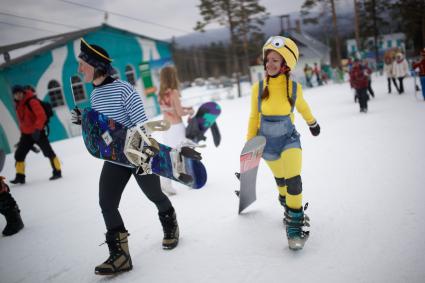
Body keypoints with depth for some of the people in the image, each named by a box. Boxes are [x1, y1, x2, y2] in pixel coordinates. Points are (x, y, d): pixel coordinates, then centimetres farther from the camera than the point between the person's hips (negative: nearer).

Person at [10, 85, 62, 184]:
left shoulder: (32, 102, -17)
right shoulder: (18, 105, 9)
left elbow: (42, 116, -25)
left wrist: (37, 129, -32)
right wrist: (22, 133, 20)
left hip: (38, 132, -8)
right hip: (26, 134, 8)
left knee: (48, 152, -5)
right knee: (19, 155, 5)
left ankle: (57, 172, 6)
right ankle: (20, 176, 13)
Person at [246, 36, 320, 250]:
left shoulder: (294, 88, -12)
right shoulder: (258, 88, -12)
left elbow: (302, 107, 11)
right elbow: (254, 117, 1)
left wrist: (312, 123, 27)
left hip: (289, 138, -1)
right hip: (267, 142, 1)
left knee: (293, 180, -15)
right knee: (280, 179, 17)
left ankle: (295, 222, 0)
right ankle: (287, 206, 44)